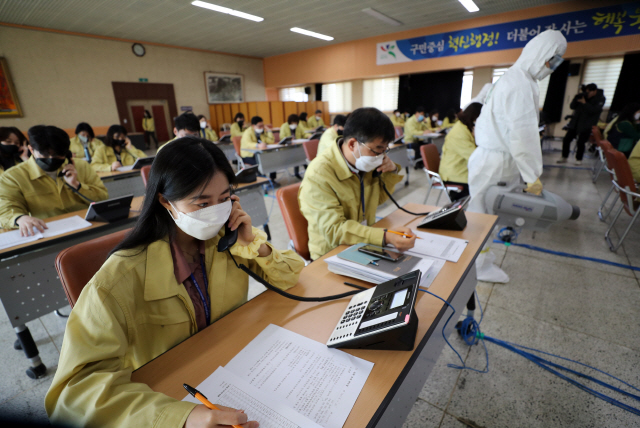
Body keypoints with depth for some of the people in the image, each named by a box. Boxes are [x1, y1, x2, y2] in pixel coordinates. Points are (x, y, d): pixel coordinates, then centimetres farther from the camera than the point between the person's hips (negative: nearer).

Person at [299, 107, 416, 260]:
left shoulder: (365, 162, -3)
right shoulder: (319, 174, -24)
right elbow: (334, 230, -28)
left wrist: (391, 172, -5)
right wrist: (385, 237, -38)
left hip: (366, 245, 7)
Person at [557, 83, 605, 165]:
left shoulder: (601, 99, -5)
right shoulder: (583, 96, 7)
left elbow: (594, 110, -18)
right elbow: (572, 106, 5)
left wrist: (584, 103, -19)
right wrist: (576, 98, -11)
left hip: (586, 125, -5)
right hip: (575, 121, 5)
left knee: (581, 142, -10)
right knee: (566, 139, 2)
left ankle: (579, 159, 6)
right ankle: (564, 157, 14)